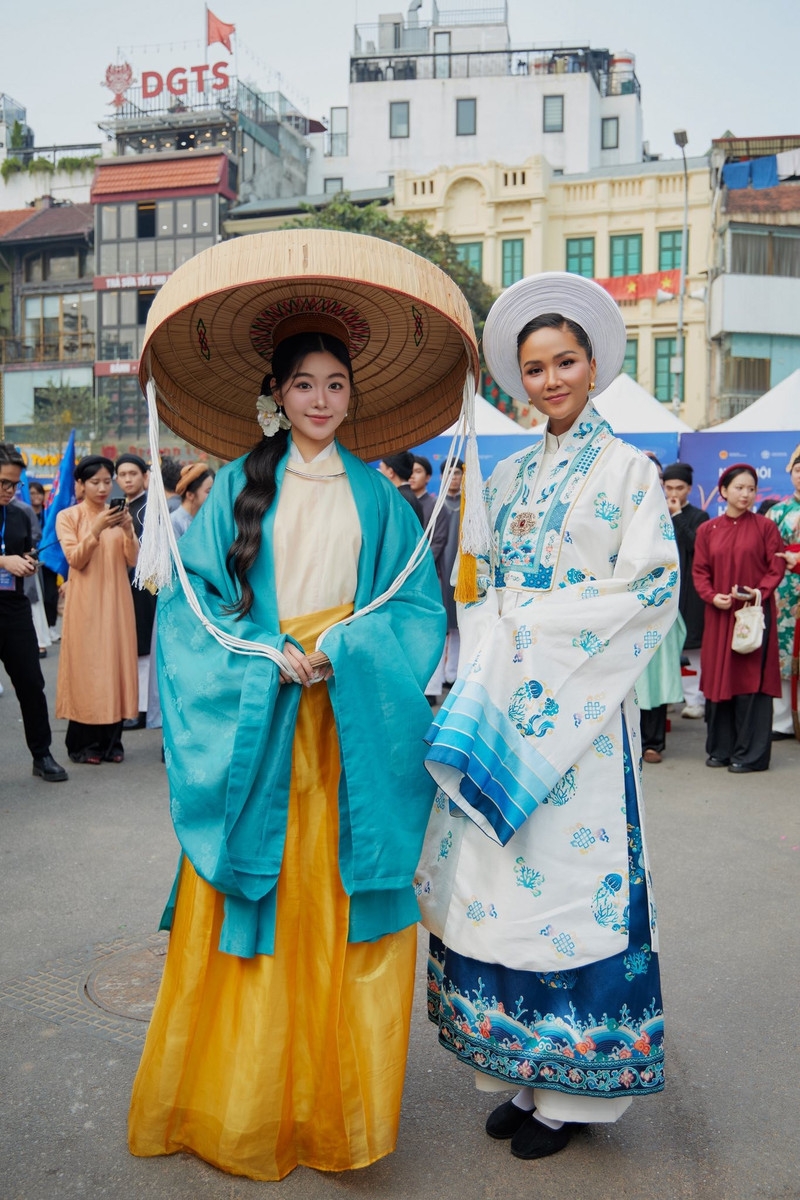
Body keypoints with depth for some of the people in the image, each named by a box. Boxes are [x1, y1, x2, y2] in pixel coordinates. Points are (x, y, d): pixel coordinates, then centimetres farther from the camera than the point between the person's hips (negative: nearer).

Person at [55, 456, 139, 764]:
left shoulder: (119, 515, 11)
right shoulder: (68, 516, 1)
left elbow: (132, 561, 3)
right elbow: (75, 559, -9)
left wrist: (128, 531, -14)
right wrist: (96, 530, -20)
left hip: (116, 600, 3)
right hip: (85, 602, -3)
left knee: (116, 662, 2)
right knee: (85, 664, -3)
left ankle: (111, 741, 9)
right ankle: (83, 744, 3)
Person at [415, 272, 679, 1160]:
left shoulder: (628, 469, 0)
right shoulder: (507, 477, 15)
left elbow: (652, 592, -7)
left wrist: (538, 622, -10)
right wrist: (485, 678, 0)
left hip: (580, 708, -5)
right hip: (501, 703, 5)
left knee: (569, 876, 0)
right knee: (501, 876, 8)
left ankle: (573, 1089, 18)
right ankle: (525, 1071, 25)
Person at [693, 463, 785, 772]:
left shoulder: (765, 526, 1)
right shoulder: (707, 530, 7)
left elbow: (777, 567, -1)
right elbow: (700, 571, 7)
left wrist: (759, 592, -17)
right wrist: (712, 596, -10)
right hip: (719, 614, 3)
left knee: (752, 679, -2)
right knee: (718, 678, 6)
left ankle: (750, 754, 6)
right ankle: (720, 749, 18)